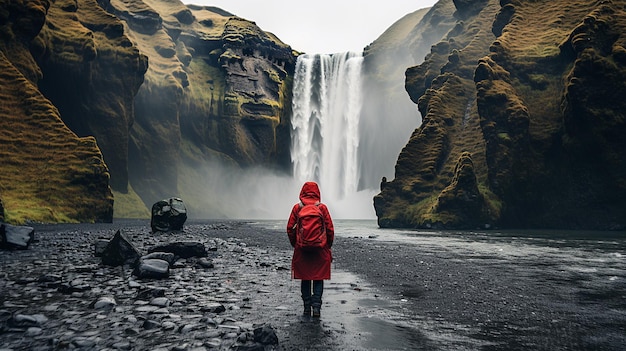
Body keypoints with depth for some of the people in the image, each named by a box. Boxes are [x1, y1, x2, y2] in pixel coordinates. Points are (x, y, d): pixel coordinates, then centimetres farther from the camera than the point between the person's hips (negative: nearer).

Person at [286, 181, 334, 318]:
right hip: (320, 250, -1)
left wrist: (294, 244, 12)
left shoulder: (297, 207, -2)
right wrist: (328, 245, 8)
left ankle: (307, 308, 14)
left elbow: (290, 228, -1)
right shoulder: (322, 207, -4)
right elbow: (330, 229, -4)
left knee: (305, 279, 11)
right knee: (318, 279, 7)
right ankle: (316, 306, -1)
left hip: (302, 249, 1)